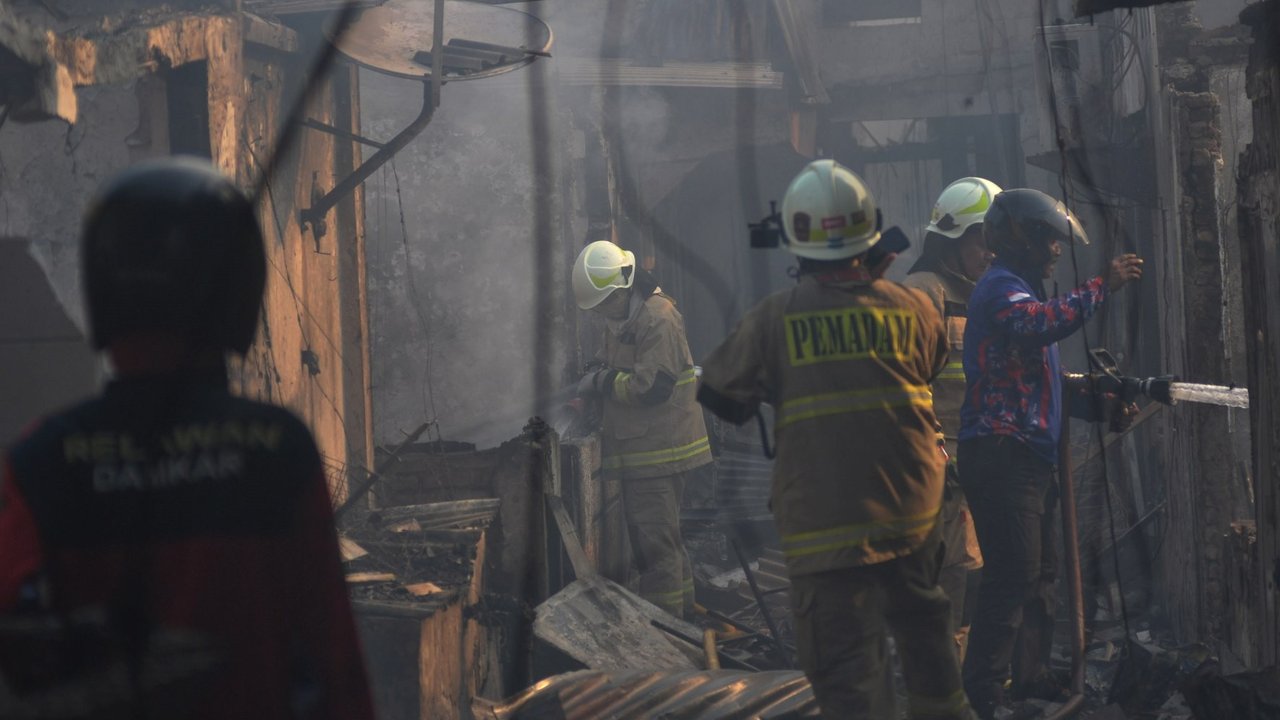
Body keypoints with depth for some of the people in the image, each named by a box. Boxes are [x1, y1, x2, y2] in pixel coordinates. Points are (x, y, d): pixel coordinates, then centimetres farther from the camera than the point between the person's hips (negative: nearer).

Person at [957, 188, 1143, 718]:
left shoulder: (1021, 288, 23)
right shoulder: (1000, 287, -10)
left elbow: (1044, 379, 28)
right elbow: (1042, 324, -33)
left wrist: (1098, 406, 16)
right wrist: (1102, 286, -30)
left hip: (1028, 457, 11)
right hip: (1001, 454, -11)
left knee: (1039, 573, 15)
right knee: (1013, 576, -13)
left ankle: (1032, 676, 24)